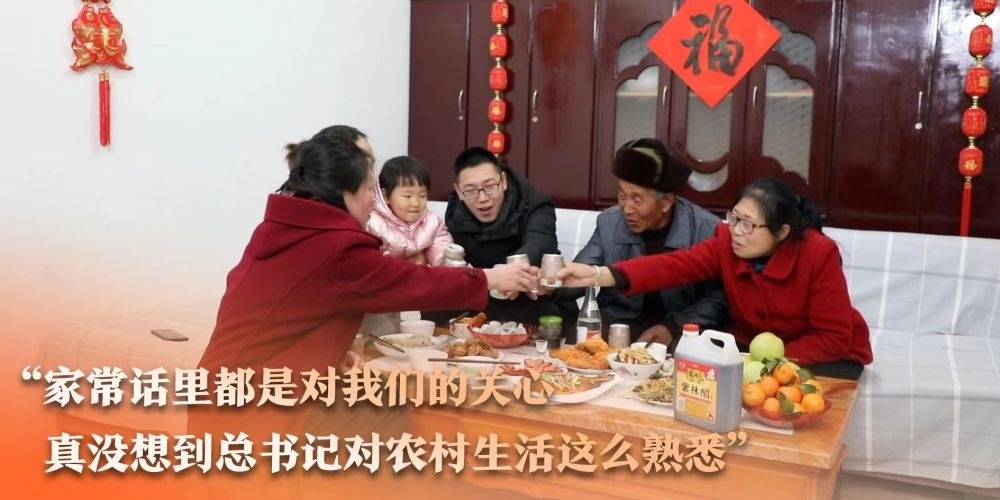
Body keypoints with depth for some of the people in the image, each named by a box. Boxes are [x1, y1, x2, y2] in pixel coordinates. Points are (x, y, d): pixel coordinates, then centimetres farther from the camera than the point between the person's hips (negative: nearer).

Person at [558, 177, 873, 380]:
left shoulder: (819, 255, -25)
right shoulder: (727, 241, -14)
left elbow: (833, 338, -21)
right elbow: (674, 265, -28)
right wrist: (600, 275, -41)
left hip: (824, 355, -3)